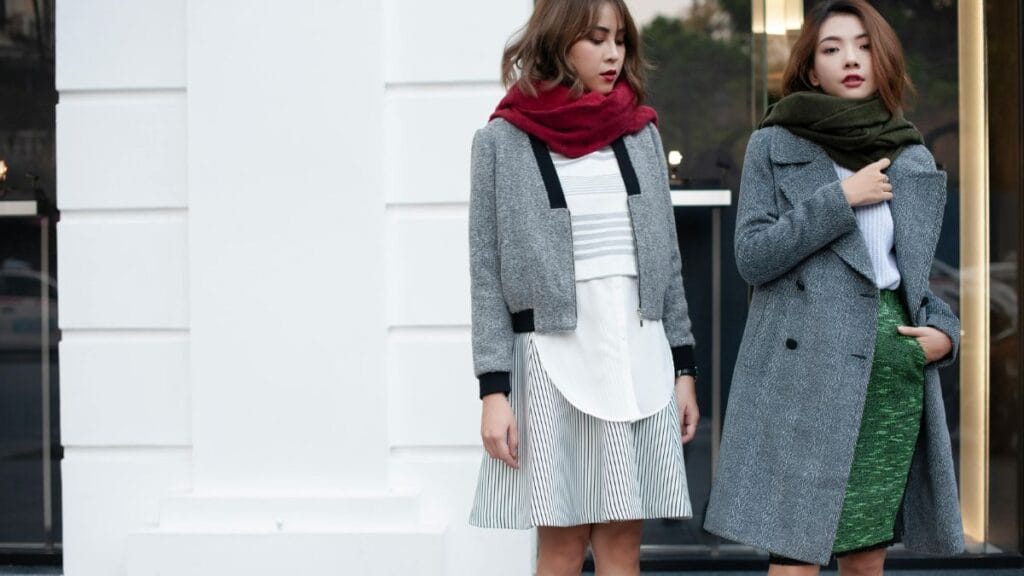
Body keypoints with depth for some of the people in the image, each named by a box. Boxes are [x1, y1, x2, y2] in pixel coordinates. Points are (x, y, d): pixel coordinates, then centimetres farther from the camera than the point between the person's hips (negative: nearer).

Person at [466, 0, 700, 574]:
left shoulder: (641, 134, 10)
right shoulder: (502, 141, -1)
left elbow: (667, 259, 13)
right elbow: (488, 275, -2)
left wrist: (684, 367, 9)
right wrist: (494, 390, -9)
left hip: (640, 355, 3)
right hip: (555, 356, -3)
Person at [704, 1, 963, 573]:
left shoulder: (916, 161, 14)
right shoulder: (774, 147, 3)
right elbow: (753, 256, -6)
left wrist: (944, 332, 2)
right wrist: (840, 198, -11)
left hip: (898, 372, 4)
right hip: (809, 371, -4)